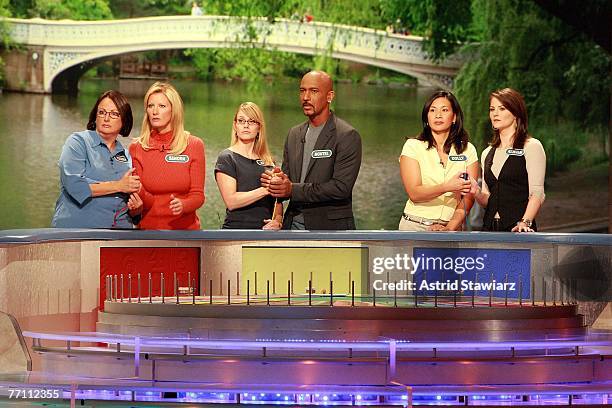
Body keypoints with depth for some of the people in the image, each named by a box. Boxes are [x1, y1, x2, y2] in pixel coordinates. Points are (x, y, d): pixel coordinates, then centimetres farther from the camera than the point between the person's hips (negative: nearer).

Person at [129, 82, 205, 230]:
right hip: (148, 227, 1)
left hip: (185, 227, -1)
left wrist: (182, 205, -27)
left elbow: (197, 195, -6)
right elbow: (148, 202, -5)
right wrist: (139, 202, -28)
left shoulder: (194, 145, -4)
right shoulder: (137, 148, -2)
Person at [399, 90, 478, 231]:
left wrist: (450, 228, -12)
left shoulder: (468, 150, 8)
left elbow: (468, 198, 2)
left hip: (452, 227, 2)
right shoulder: (412, 146, 3)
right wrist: (447, 187, -23)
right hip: (416, 225, -2)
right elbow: (414, 194, -8)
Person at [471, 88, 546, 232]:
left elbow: (537, 193, -8)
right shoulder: (487, 154, 18)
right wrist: (477, 193, -1)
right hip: (490, 228, 5)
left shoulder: (531, 147, 0)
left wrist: (525, 222, -20)